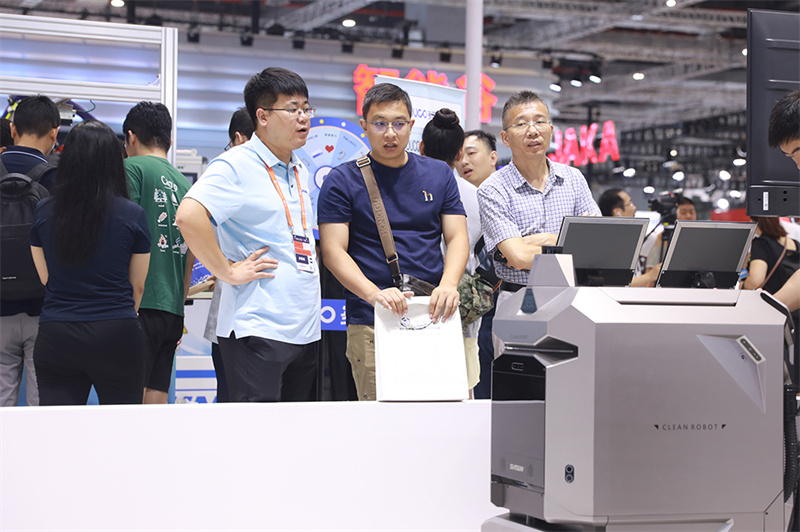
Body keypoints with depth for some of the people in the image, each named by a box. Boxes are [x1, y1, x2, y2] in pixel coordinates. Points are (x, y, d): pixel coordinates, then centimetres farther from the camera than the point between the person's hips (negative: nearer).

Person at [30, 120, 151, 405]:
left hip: (55, 338, 1)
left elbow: (45, 278, 12)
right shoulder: (133, 215, -5)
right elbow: (137, 286, 8)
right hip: (116, 338, -1)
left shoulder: (43, 212, 0)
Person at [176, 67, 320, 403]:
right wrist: (228, 272, -18)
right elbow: (189, 216, -24)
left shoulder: (300, 173, 18)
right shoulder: (236, 166, -9)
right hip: (257, 330, -8)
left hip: (306, 331, 8)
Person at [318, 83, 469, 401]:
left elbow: (457, 237, 10)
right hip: (371, 324, -3)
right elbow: (333, 250, -3)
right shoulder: (342, 181, 4)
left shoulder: (439, 175, 15)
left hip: (434, 316, 3)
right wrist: (374, 294, -20)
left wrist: (449, 284, -11)